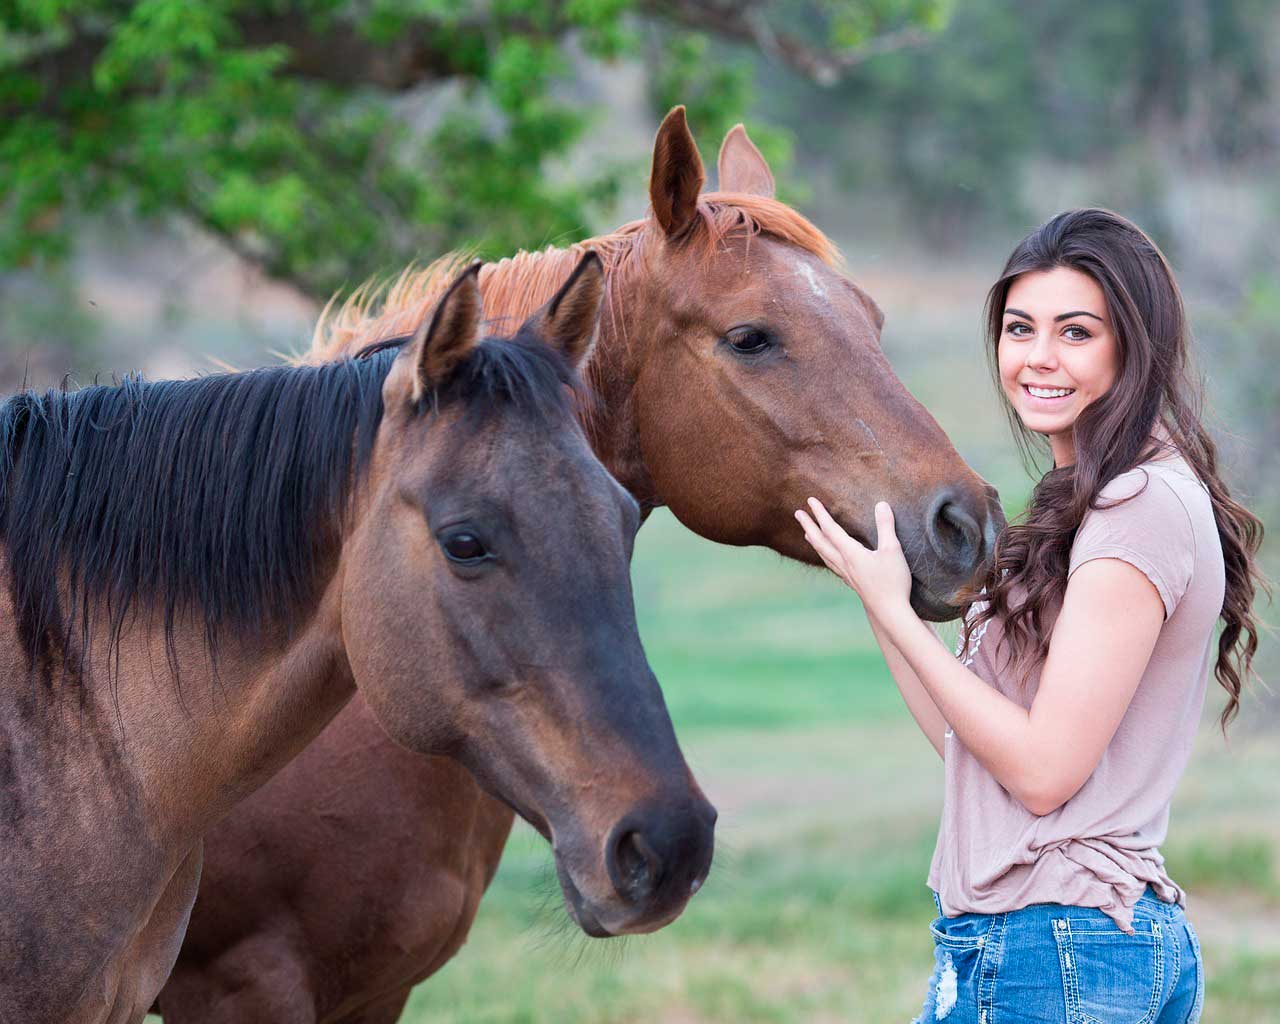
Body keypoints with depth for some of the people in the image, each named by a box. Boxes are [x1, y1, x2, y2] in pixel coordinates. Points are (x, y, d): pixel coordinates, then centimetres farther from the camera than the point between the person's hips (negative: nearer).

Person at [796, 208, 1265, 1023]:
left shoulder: (1144, 506, -14)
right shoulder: (1091, 502, 17)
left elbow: (1043, 771, -18)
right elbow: (968, 739, 14)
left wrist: (894, 609, -12)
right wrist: (875, 587, 13)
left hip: (1052, 952, -10)